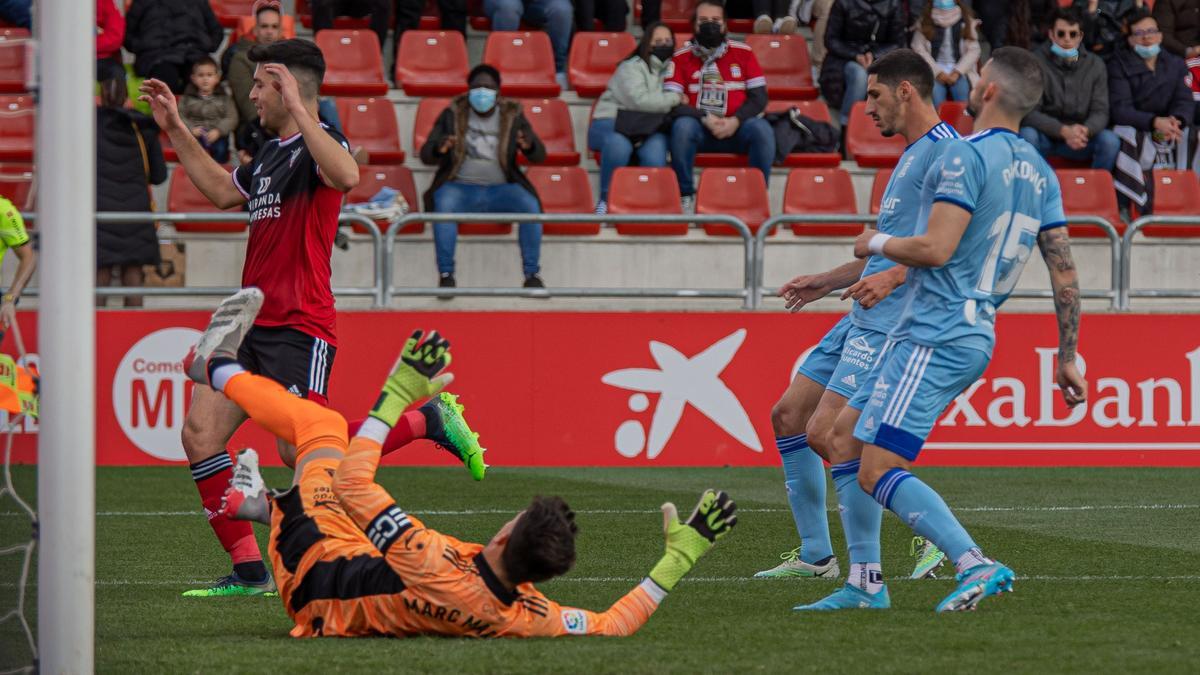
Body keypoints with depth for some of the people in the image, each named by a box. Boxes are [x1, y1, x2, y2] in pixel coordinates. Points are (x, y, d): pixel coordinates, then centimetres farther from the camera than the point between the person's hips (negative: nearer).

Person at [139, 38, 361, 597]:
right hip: (251, 322, 9)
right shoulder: (270, 154, 19)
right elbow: (223, 191, 39)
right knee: (200, 434, 0)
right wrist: (175, 130, 38)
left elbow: (346, 176, -35)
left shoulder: (316, 146, -10)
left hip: (299, 329, -9)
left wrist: (298, 111, -34)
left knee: (300, 450, -18)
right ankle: (248, 570, 2)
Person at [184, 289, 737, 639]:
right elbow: (613, 625, -19)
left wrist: (399, 393, -32)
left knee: (323, 424, 9)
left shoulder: (430, 563, -44)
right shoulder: (528, 618, -34)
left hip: (314, 580, -5)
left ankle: (218, 365, 34)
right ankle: (268, 502, 56)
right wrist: (682, 553, -18)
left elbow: (353, 481, -36)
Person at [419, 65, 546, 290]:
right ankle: (446, 275, -32)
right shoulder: (453, 114, 9)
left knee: (530, 205, -29)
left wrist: (529, 145, -20)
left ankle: (532, 274, -23)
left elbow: (539, 155, 5)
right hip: (462, 187, -1)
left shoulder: (512, 115, 11)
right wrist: (439, 149, -21)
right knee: (443, 204, -34)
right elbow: (426, 154, 4)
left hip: (500, 189, 1)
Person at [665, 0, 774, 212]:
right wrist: (705, 119, -20)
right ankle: (686, 195, -21)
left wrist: (735, 121, -15)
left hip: (736, 129, 1)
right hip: (699, 131, -1)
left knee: (761, 129, -29)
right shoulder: (681, 57, 1)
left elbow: (759, 96, 2)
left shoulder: (743, 52, 4)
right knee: (682, 126, -33)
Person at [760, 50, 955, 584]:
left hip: (892, 321, -11)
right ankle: (815, 556, 18)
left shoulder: (943, 150, -12)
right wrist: (828, 281, 31)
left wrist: (893, 277, -32)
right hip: (864, 319, 11)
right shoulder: (913, 155, 21)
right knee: (788, 416, 11)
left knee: (827, 433, -18)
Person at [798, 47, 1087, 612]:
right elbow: (1065, 273, 12)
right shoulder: (1039, 173, 13)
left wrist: (876, 243, -3)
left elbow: (935, 249, -22)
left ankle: (976, 566, -23)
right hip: (973, 333, 10)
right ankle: (865, 585, 15)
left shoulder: (966, 156, -14)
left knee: (879, 472, -14)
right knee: (844, 438, 16)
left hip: (935, 339, -10)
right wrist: (1068, 357, 18)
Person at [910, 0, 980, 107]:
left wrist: (957, 72, -10)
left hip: (959, 70, 0)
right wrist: (937, 72, -10)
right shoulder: (925, 20, 6)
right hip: (933, 70, 0)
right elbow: (919, 49, 0)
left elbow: (973, 50, 3)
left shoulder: (966, 20, 8)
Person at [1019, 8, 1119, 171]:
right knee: (1027, 135, -35)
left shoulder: (1095, 65, 0)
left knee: (1110, 140, -25)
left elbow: (1100, 112, -5)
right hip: (1045, 136, -2)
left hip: (1080, 137, 2)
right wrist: (1063, 131, -32)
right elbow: (1029, 113, -16)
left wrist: (1085, 130, -30)